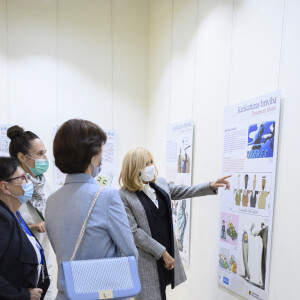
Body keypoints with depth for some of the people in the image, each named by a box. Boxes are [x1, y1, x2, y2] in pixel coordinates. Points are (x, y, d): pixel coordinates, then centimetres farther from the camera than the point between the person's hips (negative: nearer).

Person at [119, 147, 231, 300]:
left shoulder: (160, 183, 4)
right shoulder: (124, 196, -14)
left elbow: (184, 192, 16)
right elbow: (133, 232, -16)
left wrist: (211, 186, 5)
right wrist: (162, 252, -14)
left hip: (168, 251, 6)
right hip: (146, 258, -5)